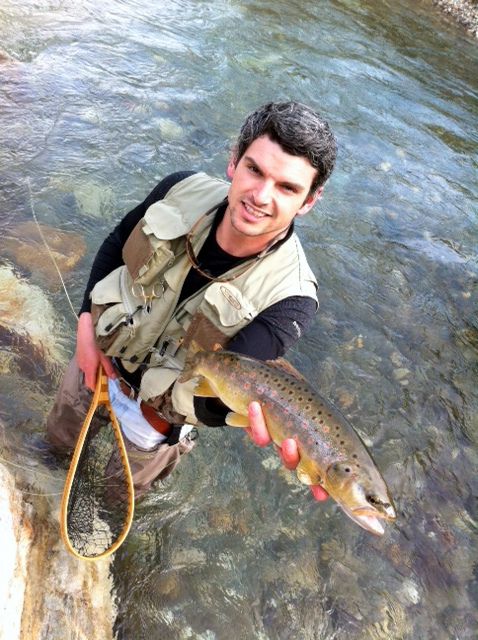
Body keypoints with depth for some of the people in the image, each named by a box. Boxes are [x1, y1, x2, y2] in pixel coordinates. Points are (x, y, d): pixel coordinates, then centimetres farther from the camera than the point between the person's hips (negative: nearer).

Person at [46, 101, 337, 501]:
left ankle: (176, 446, 53)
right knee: (61, 438, 31)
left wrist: (274, 421, -63)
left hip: (156, 407, -3)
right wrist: (86, 322, -10)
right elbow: (116, 246, -4)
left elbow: (222, 390, -42)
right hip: (99, 353, 4)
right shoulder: (185, 190, -23)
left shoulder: (289, 296, -33)